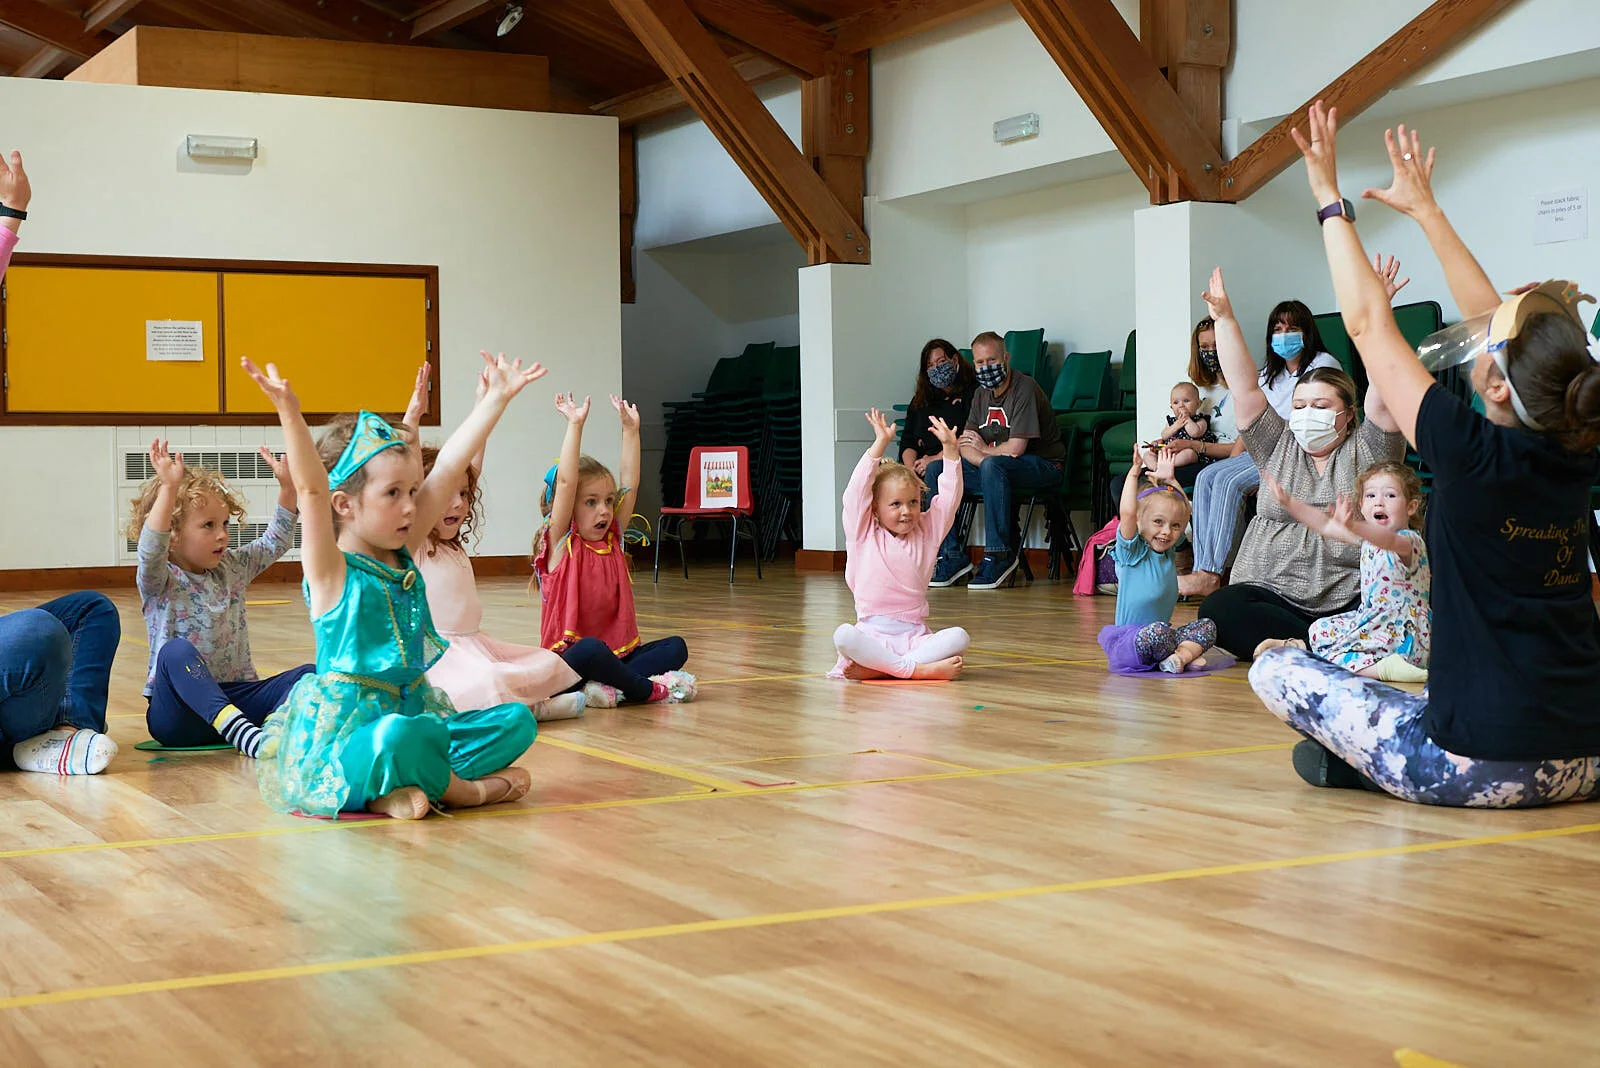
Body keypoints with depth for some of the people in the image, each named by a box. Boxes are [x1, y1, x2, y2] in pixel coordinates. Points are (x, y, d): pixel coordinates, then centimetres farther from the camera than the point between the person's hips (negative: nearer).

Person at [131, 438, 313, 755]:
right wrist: (169, 489, -35)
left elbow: (276, 541, 20)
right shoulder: (159, 581, -2)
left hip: (235, 698, 6)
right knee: (176, 651, -37)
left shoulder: (233, 569, 17)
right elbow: (151, 548, -23)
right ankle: (242, 733, -54)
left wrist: (286, 485, 7)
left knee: (306, 673, -16)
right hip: (178, 714, -5)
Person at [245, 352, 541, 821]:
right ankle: (465, 790, -10)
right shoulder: (332, 573, -8)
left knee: (516, 720, -3)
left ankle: (401, 788, -15)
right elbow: (312, 490, -25)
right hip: (341, 738, -8)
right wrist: (290, 414, -40)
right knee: (397, 737, -40)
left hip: (415, 717, 8)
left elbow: (448, 467, 8)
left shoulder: (403, 558, 9)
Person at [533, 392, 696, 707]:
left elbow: (630, 484, 10)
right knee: (591, 650, -39)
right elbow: (565, 483, -16)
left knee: (675, 647, -11)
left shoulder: (612, 540, 12)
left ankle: (611, 686, -29)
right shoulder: (561, 545, -4)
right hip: (571, 659, -7)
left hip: (619, 654, 7)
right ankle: (650, 689, -23)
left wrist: (630, 429, 6)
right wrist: (575, 425, -20)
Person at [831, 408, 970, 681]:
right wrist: (880, 443, -9)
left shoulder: (925, 533, 15)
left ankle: (874, 668, -28)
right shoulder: (864, 535, 7)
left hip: (914, 635, 3)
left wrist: (950, 448, 2)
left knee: (959, 637, -26)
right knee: (843, 636, -35)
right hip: (872, 634, -3)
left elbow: (949, 498, 10)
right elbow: (857, 489, -4)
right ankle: (918, 669, -32)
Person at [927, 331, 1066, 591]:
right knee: (935, 470, -5)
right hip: (1000, 470, 8)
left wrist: (984, 449, -2)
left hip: (1044, 466, -8)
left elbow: (1015, 448, -22)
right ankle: (952, 557, -9)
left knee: (993, 466, -38)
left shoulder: (1024, 388, -16)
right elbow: (965, 446, 3)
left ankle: (1000, 556, -32)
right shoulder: (982, 394, 9)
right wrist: (983, 459, -20)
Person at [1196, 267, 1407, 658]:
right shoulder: (1278, 446, 18)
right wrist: (1223, 318, 6)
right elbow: (1243, 386, 12)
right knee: (1217, 610, -28)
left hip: (1349, 601, -2)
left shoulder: (1365, 450, 10)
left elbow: (1382, 394, -5)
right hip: (1272, 593, 2)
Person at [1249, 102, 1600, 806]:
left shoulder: (1476, 454, -17)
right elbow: (1495, 317, 13)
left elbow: (1368, 324, -6)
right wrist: (1424, 208, 21)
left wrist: (1330, 198, 3)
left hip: (1485, 767, -7)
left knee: (1274, 670, 8)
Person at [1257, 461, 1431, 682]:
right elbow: (1326, 525, 16)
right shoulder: (1368, 534, 11)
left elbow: (1389, 540, -42)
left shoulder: (1410, 541, -18)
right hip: (1372, 619, 9)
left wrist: (1352, 526, -61)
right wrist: (1289, 503, 7)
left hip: (1405, 632, -9)